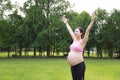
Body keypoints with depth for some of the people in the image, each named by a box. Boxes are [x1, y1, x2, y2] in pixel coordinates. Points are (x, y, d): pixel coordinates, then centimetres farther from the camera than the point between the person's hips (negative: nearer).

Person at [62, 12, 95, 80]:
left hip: (80, 65, -7)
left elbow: (87, 31, -18)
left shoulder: (82, 41, -7)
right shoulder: (74, 40, 12)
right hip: (73, 66, 7)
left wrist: (92, 21, -26)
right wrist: (66, 23, 35)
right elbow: (70, 31, 24)